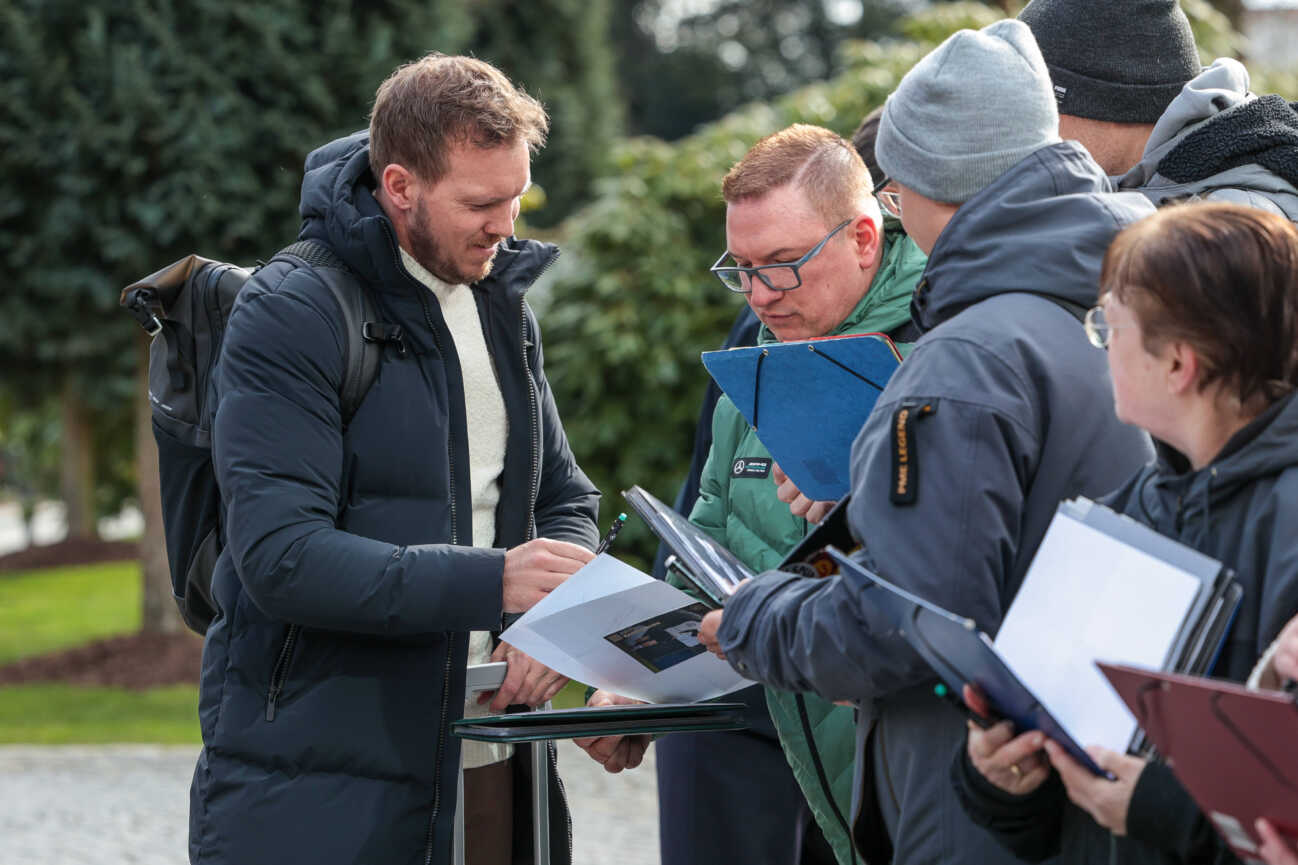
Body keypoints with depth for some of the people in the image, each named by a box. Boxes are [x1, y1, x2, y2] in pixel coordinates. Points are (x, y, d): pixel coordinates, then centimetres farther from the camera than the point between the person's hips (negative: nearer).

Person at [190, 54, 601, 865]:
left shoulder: (504, 309, 13)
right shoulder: (292, 315, -11)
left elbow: (567, 501, 19)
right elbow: (279, 556, -21)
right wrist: (491, 583, -27)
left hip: (484, 761, 6)